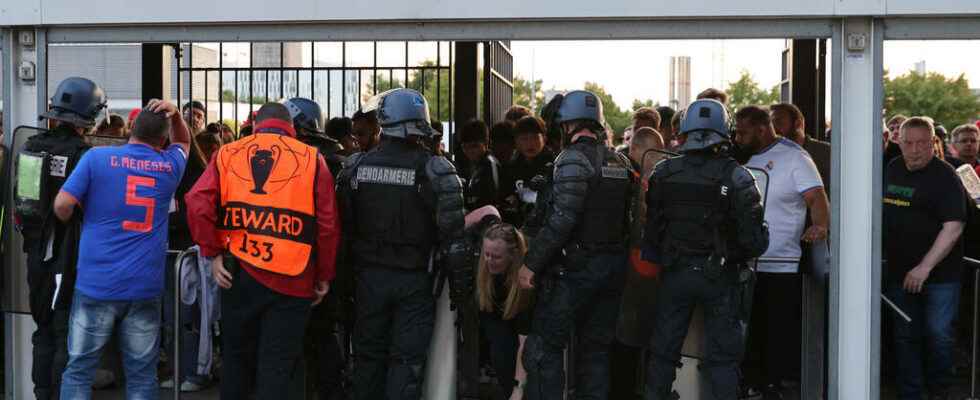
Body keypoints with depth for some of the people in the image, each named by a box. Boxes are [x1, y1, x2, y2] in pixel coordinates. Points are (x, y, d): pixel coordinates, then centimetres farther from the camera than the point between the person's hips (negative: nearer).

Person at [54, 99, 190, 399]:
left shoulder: (96, 157, -2)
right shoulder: (170, 166, 7)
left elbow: (62, 205, -5)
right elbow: (183, 141, 29)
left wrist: (75, 224, 16)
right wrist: (175, 115, 11)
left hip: (97, 284, -1)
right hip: (145, 287, 2)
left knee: (78, 370, 7)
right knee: (141, 376, 7)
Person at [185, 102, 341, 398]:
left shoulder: (227, 154, 7)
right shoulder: (312, 159, 1)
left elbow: (198, 203, -6)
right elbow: (329, 223, -2)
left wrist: (212, 253, 0)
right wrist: (324, 276, 6)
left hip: (238, 272, 2)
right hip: (290, 278, -2)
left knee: (236, 355, 17)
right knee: (277, 363, 4)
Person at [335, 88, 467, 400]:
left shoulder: (356, 165, -2)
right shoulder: (435, 170, -12)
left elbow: (344, 225, 3)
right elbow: (452, 232, -12)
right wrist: (458, 281, -4)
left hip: (369, 276, 3)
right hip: (414, 280, -3)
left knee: (369, 354, 15)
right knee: (407, 360, 3)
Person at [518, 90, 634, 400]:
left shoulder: (574, 158, -13)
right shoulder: (620, 162, 11)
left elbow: (562, 220, -21)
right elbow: (627, 217, 10)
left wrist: (531, 263, -16)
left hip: (575, 267, -7)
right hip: (614, 265, 8)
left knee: (545, 347, -1)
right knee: (596, 348, 14)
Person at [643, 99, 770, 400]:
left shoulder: (663, 173, -3)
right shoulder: (736, 177, -13)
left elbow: (651, 228, 2)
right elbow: (754, 238, -14)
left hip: (674, 274, 3)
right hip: (719, 276, -2)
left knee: (663, 352, 13)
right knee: (722, 358, 6)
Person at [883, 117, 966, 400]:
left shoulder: (944, 177, -11)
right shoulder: (892, 170, 8)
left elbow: (953, 227, -19)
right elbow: (881, 214, 23)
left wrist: (925, 267, -24)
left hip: (939, 273, -5)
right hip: (899, 272, 5)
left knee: (938, 335, -1)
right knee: (905, 336, 8)